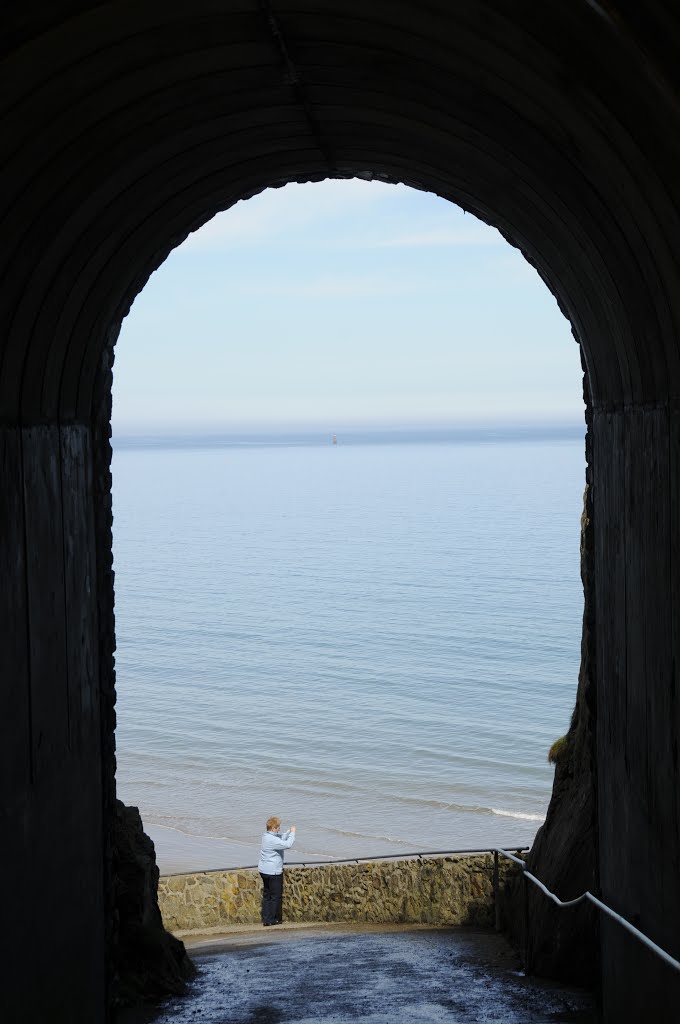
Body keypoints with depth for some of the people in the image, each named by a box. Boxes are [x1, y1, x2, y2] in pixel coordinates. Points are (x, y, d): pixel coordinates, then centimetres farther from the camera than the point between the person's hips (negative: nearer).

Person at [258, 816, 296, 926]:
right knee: (276, 896, 3)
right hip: (273, 871, -9)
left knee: (267, 895, 13)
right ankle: (273, 919, 8)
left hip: (264, 870, 9)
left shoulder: (266, 836, 8)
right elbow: (287, 844, -29)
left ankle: (266, 919, 14)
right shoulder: (272, 840, -23)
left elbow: (281, 838, 21)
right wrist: (292, 833, -17)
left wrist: (289, 831, 12)